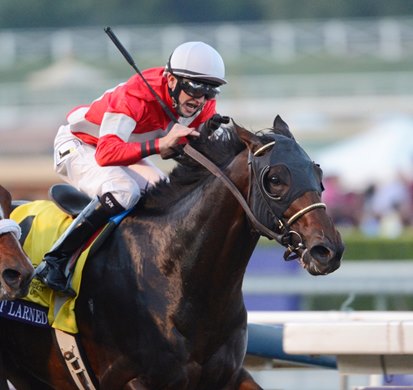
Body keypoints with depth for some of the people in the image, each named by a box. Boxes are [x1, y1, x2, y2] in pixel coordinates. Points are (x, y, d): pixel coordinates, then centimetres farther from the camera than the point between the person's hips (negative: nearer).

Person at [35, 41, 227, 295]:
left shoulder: (204, 106, -16)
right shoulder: (137, 95, -37)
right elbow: (106, 154, -45)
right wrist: (160, 144, -55)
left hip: (126, 153, 8)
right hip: (79, 146, -8)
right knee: (124, 192, -33)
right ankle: (54, 263, -29)